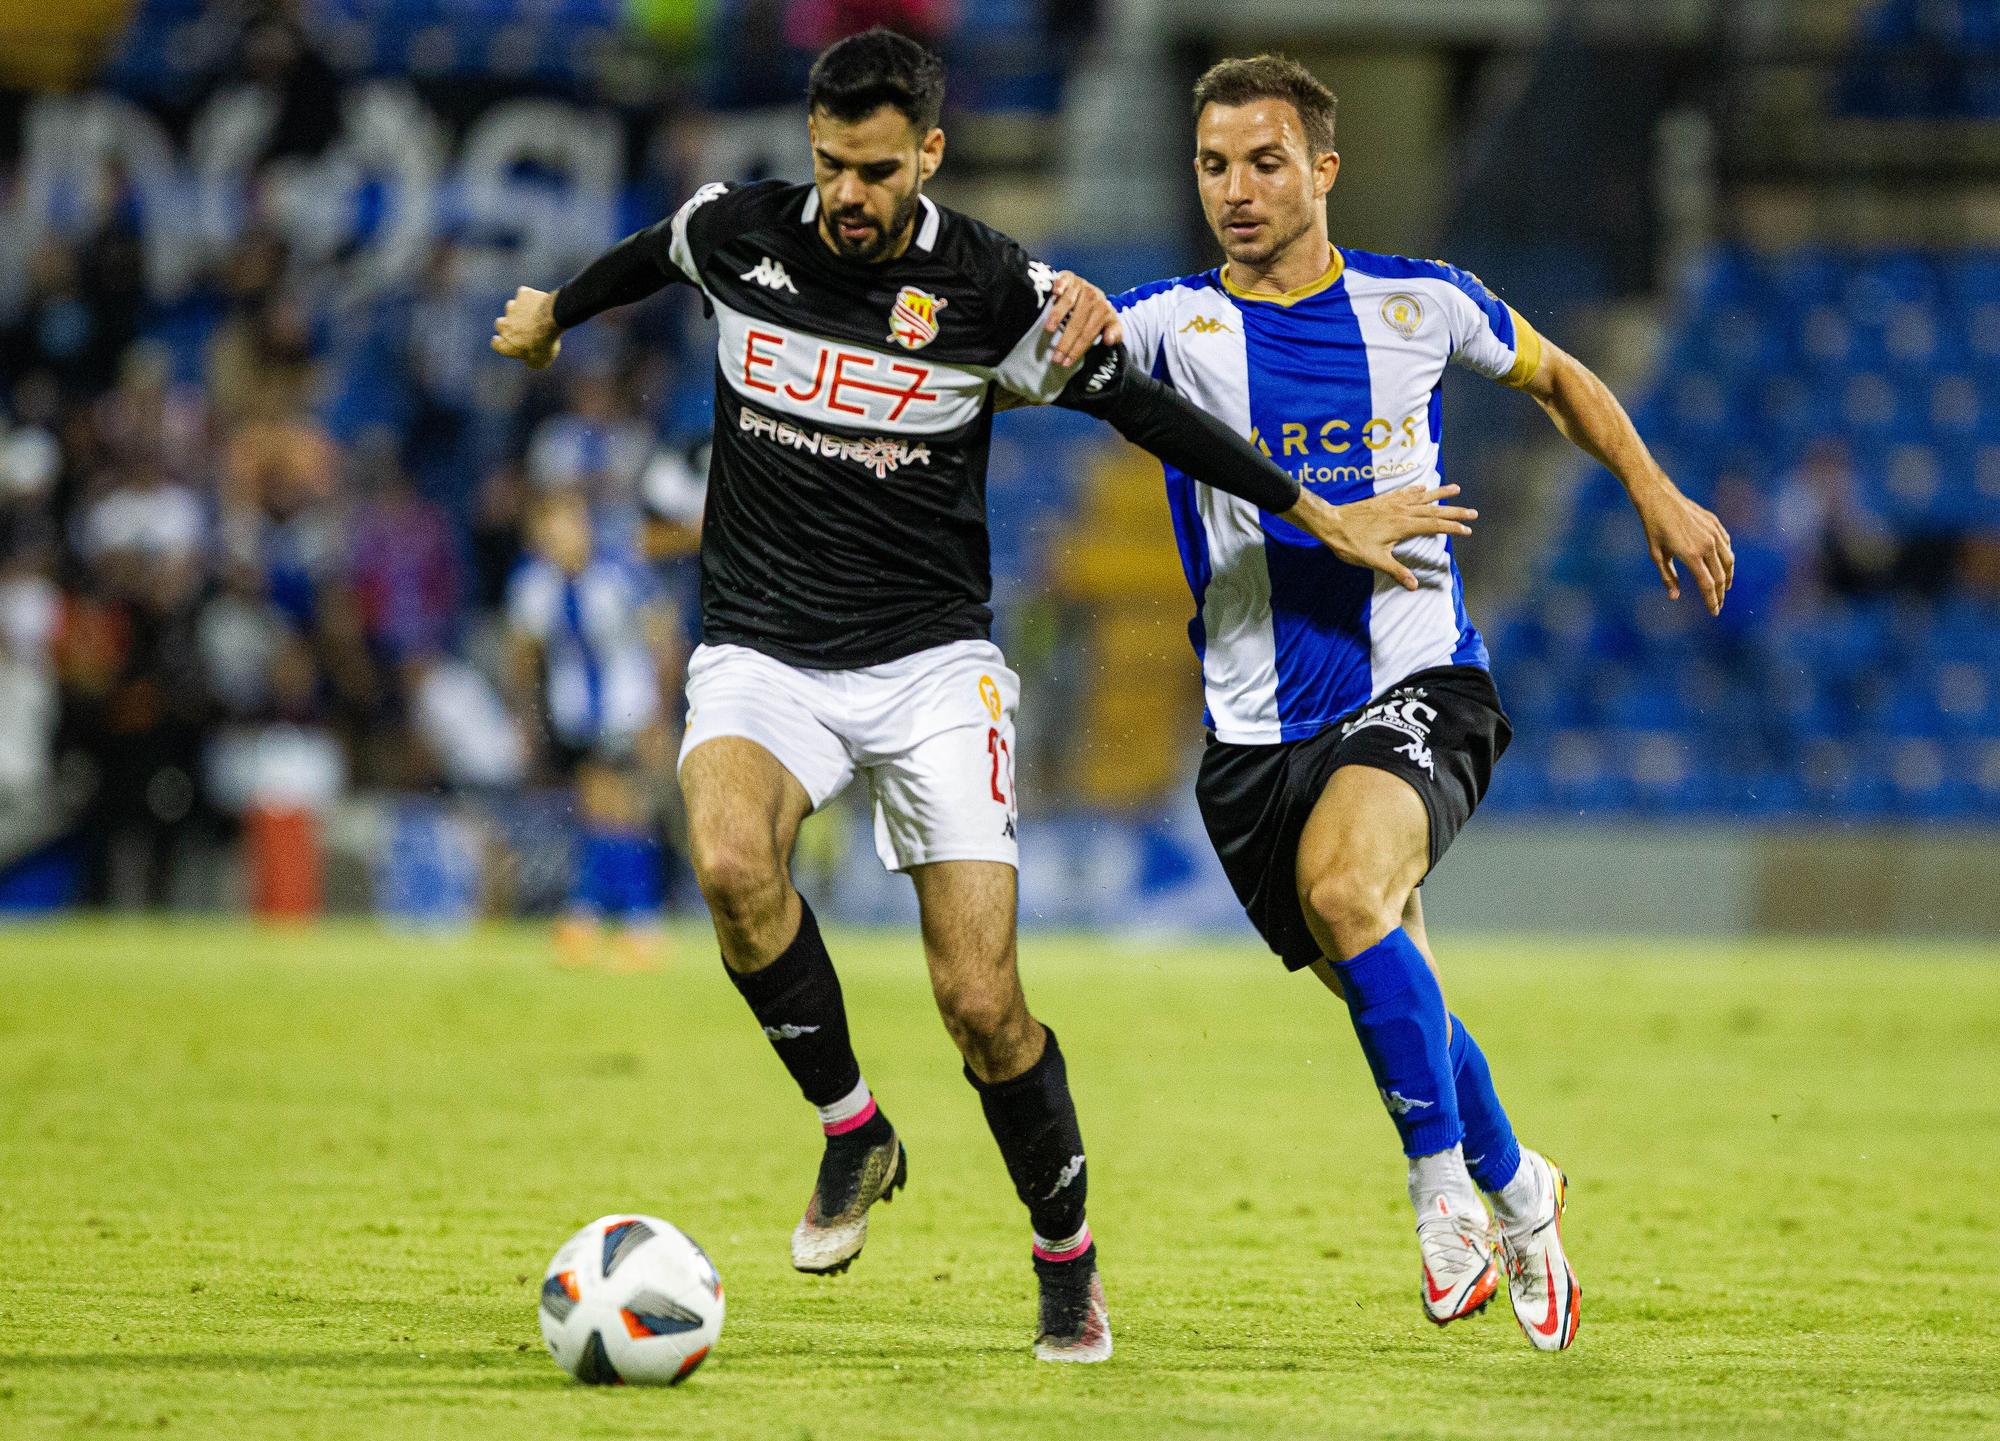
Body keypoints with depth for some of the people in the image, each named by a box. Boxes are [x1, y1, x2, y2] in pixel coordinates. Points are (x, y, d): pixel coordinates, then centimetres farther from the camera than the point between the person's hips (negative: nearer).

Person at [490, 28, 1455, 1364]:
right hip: (762, 656, 1)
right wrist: (556, 313, 40)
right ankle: (854, 1130, -9)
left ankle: (1068, 1257, 15)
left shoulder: (997, 291, -10)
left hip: (931, 663, -1)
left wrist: (1318, 515, 5)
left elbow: (1141, 406, 1)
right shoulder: (737, 234, -4)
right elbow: (649, 252, 21)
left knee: (982, 1003, -10)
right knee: (732, 862, -32)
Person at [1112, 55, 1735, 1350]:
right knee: (1388, 991, 10)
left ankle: (1445, 1179, -16)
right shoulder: (1175, 325, -2)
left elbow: (1556, 378, 21)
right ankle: (1515, 1194, 37)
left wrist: (1656, 494, 14)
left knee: (1342, 888, -31)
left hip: (1418, 683, -2)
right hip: (1259, 728, 2)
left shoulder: (1420, 305, 2)